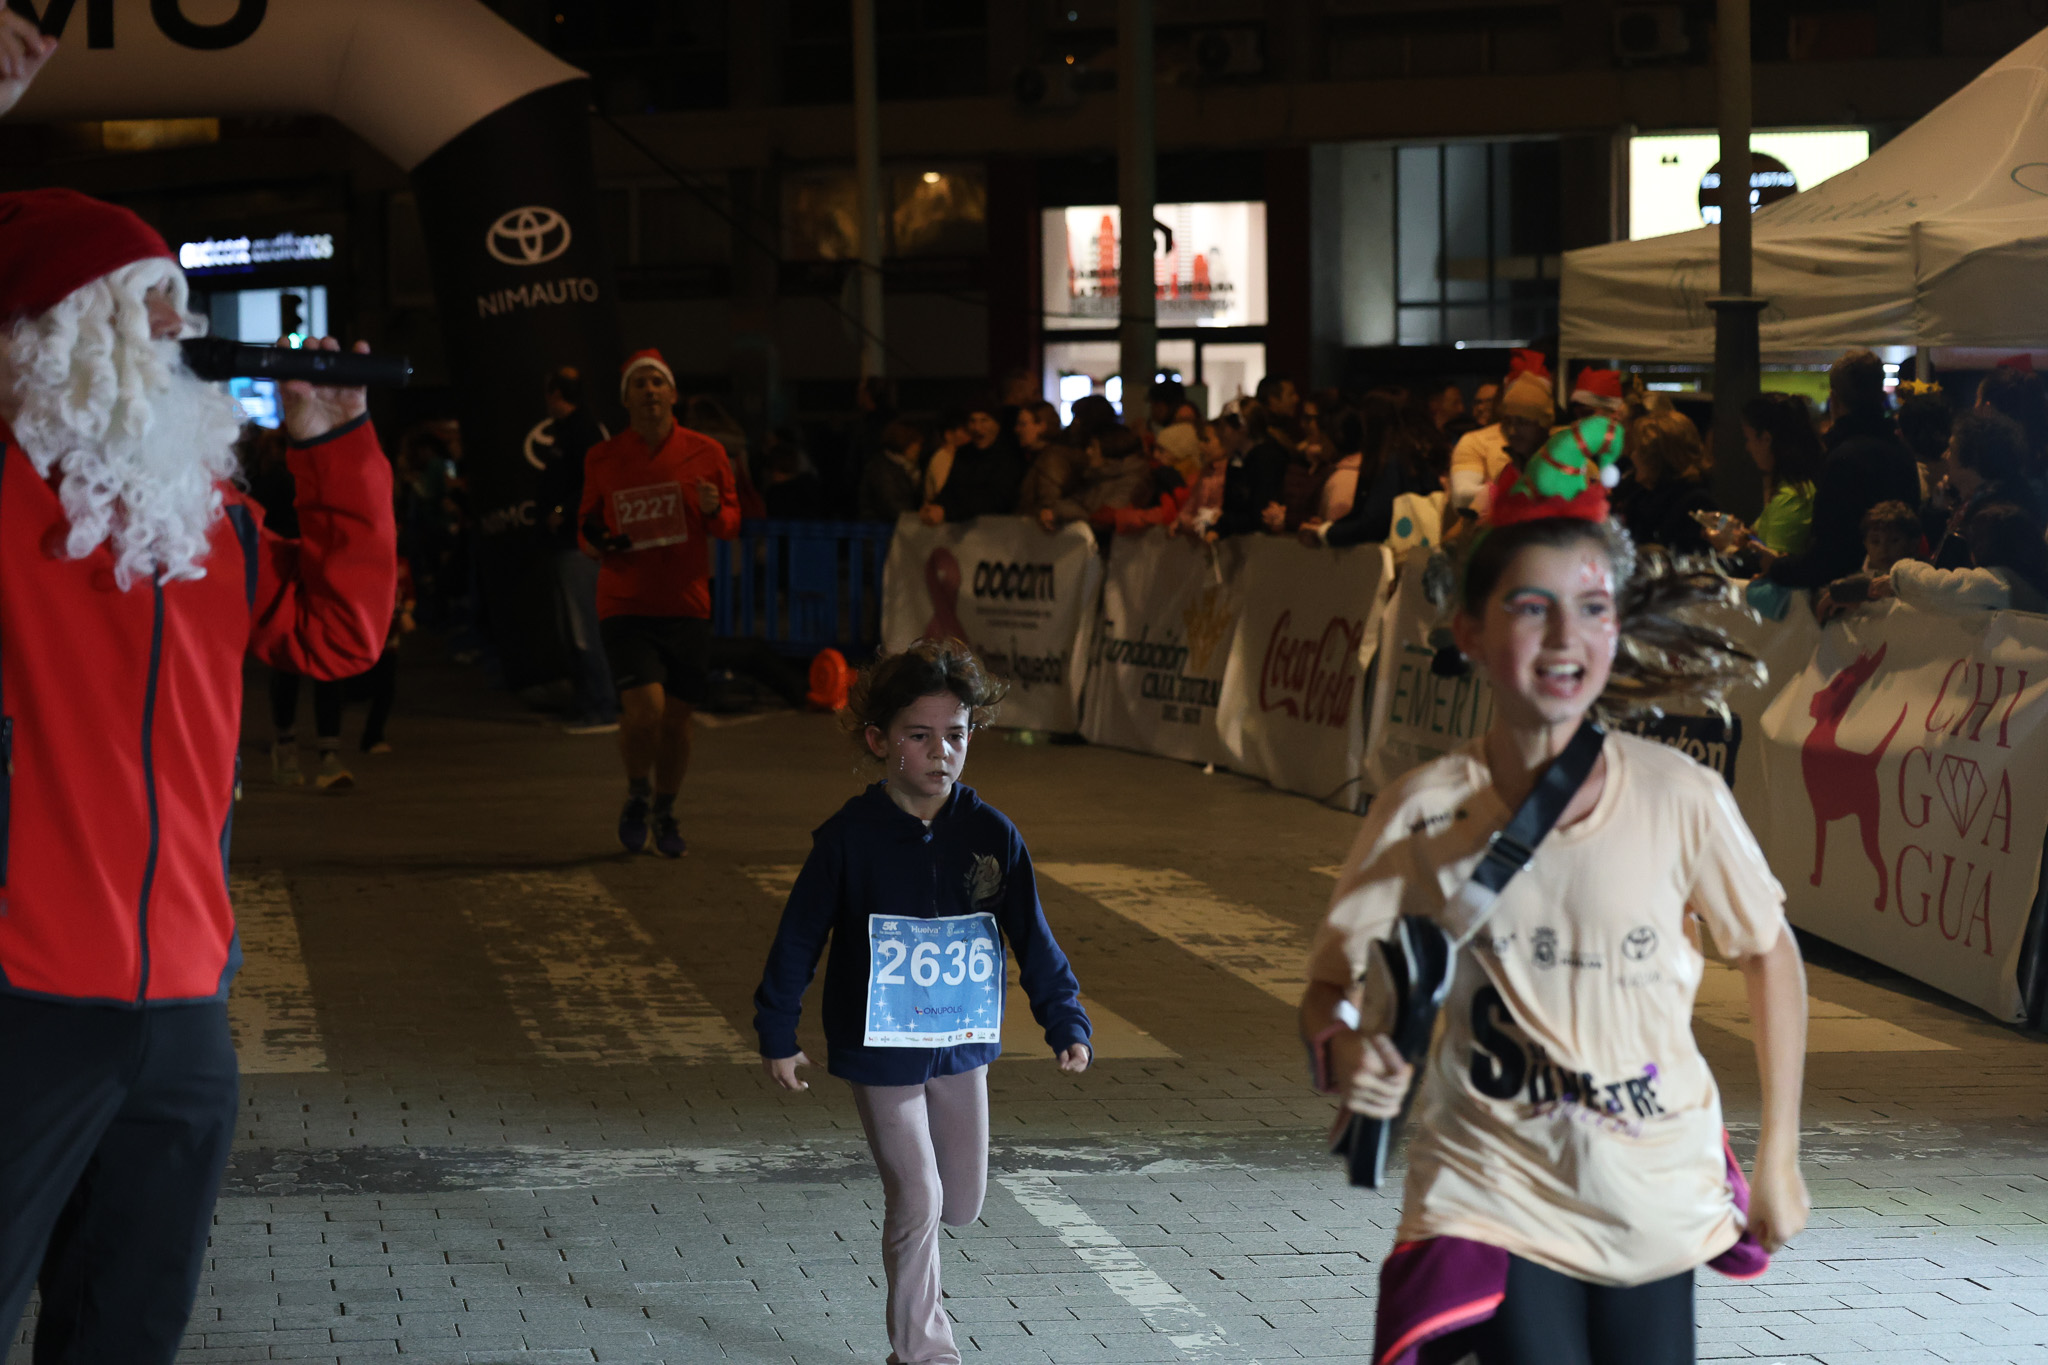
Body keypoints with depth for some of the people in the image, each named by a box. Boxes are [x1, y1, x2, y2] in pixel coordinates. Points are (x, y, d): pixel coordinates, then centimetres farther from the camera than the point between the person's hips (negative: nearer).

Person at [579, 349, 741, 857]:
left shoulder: (705, 453, 2)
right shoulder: (602, 459, 2)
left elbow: (731, 522, 11)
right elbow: (589, 520, 17)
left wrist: (714, 510, -13)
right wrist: (597, 540, -7)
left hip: (686, 605, 2)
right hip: (624, 603, -2)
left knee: (677, 719, 6)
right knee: (644, 708, -17)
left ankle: (666, 813, 29)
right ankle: (638, 795, 12)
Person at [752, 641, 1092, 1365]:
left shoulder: (992, 835, -6)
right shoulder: (848, 838, -14)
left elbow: (1033, 938, 0)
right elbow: (798, 939, -5)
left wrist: (1066, 1024, -3)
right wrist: (777, 1034, -1)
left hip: (963, 1046, 4)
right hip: (879, 1049, -3)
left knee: (961, 1203, 9)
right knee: (918, 1199, -4)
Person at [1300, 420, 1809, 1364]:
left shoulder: (1681, 799, -10)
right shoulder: (1425, 815, -11)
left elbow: (1769, 955, 4)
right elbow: (1331, 983, -2)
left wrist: (1778, 1157, 7)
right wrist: (1343, 1049, -25)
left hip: (1658, 1205, 2)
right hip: (1496, 1204, -2)